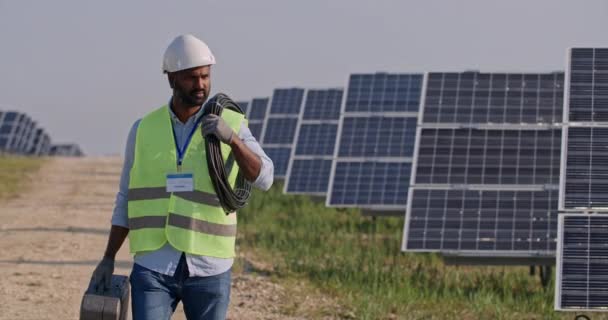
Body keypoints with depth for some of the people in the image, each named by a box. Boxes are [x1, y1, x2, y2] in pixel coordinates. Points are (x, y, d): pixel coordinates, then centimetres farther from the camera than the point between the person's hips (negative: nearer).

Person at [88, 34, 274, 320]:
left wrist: (231, 138, -31)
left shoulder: (232, 125, -1)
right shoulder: (144, 130, 4)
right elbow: (127, 201, 11)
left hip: (209, 269, 0)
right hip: (153, 267, 0)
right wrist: (107, 260, 5)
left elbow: (263, 178, -16)